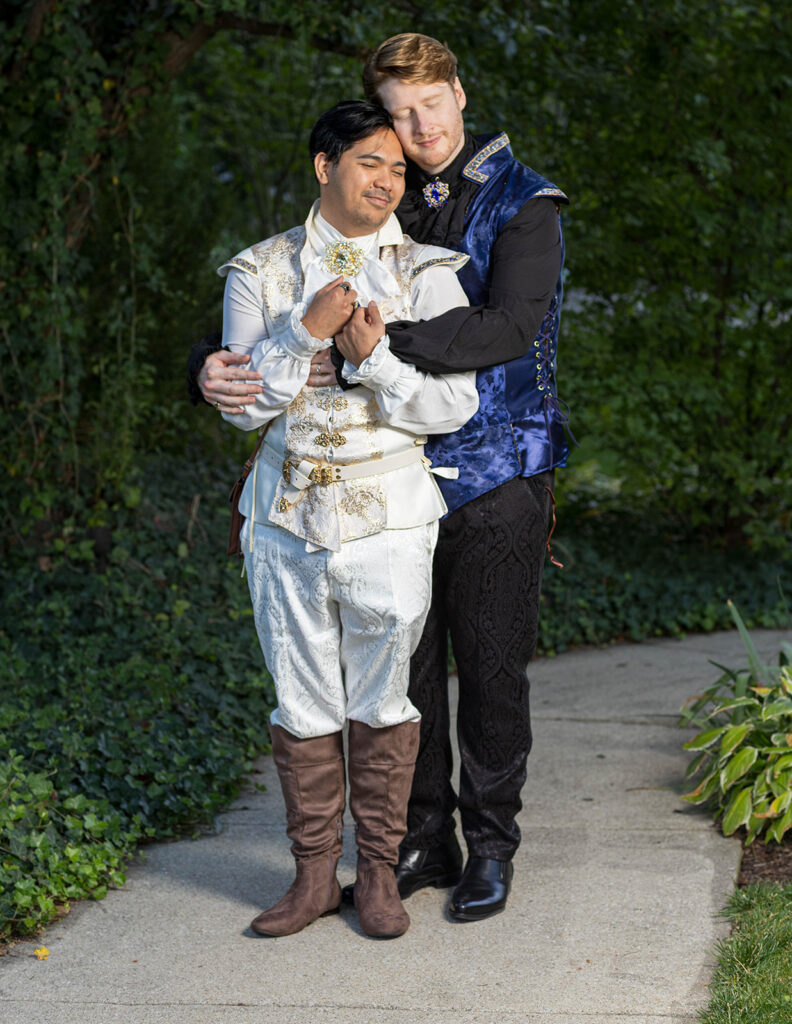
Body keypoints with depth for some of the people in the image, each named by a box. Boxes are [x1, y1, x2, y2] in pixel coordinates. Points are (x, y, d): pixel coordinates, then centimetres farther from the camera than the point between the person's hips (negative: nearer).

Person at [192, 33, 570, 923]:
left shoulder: (520, 205, -6)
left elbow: (510, 327, -23)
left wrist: (378, 343, -33)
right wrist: (215, 366, -16)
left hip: (495, 473, -4)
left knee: (492, 672, 4)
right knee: (404, 667, 8)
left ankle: (490, 848, 19)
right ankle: (422, 841, 22)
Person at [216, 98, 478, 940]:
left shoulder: (425, 274, 1)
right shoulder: (260, 271, 4)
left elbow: (455, 404, -5)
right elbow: (244, 403, -2)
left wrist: (374, 358, -18)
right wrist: (308, 329, -15)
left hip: (387, 517, -1)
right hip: (287, 515, 1)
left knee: (381, 701, 5)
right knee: (302, 703, 7)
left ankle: (379, 872, 19)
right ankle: (314, 874, 19)